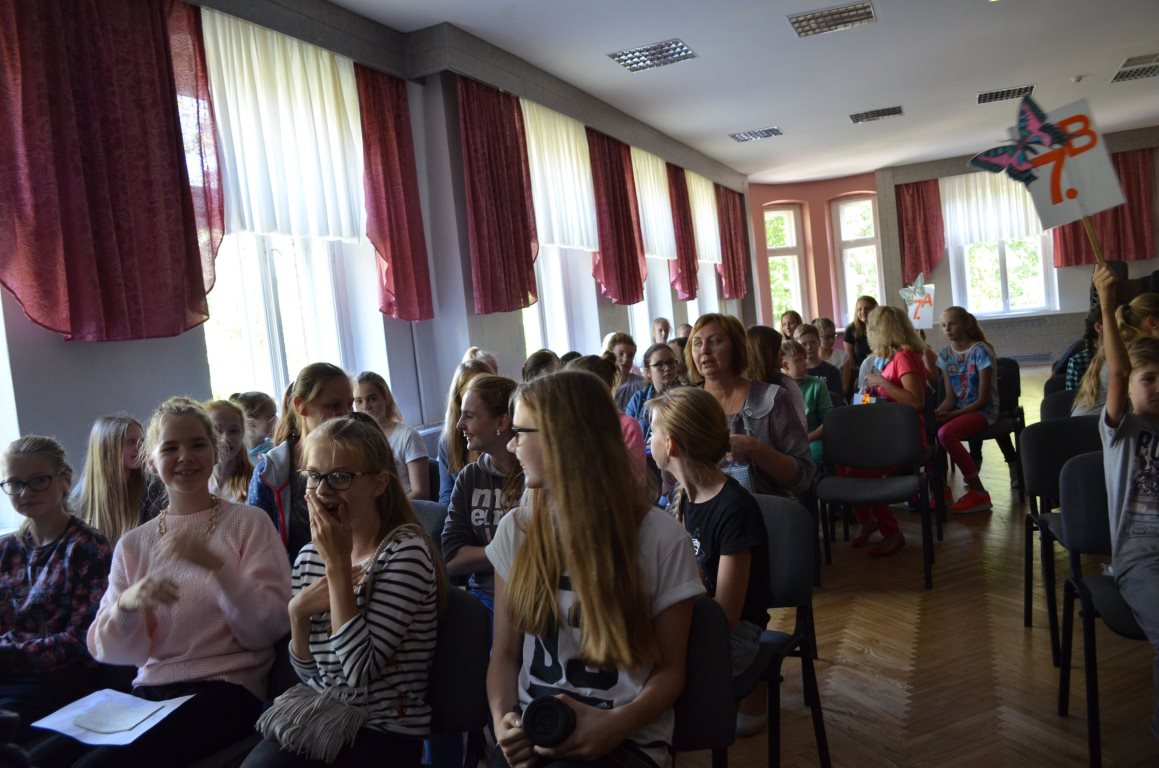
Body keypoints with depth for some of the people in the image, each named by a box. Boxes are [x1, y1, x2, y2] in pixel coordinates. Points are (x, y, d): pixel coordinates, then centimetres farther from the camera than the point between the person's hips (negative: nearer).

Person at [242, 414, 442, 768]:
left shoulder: (405, 551, -16)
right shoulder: (308, 556, 4)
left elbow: (360, 671, -22)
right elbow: (307, 672, 9)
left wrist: (338, 564, -22)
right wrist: (297, 612, -10)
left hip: (384, 733, -5)